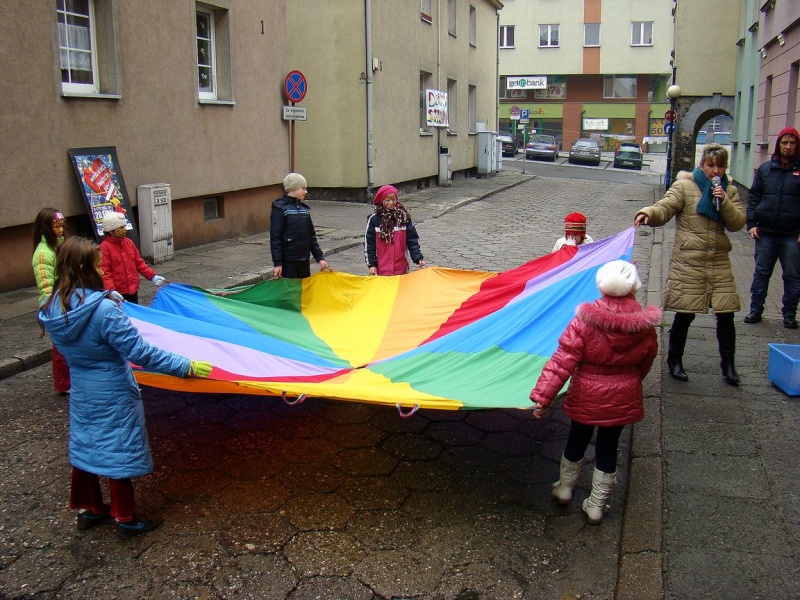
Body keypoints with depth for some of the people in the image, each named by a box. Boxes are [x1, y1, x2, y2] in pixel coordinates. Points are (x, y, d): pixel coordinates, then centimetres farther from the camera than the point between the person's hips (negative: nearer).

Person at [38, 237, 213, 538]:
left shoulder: (54, 309, -7)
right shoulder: (104, 310, -29)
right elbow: (140, 352, -28)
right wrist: (186, 366, -23)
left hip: (81, 391, 7)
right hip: (112, 395, -7)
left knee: (84, 447, 20)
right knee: (118, 454, 8)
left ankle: (88, 509, 38)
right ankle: (126, 519, 22)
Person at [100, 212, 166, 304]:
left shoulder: (129, 242, 8)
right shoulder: (104, 247, -12)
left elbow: (139, 263, 14)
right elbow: (104, 272, -17)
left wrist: (152, 276, 4)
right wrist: (111, 291, -30)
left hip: (133, 290, 7)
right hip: (118, 294, -7)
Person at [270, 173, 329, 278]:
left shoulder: (305, 208, 11)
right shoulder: (279, 208, -7)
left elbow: (311, 235, 15)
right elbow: (275, 237, -10)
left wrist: (319, 257, 10)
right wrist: (277, 263, -14)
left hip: (304, 260, 6)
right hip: (288, 261, -6)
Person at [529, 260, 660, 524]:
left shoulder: (585, 320, -23)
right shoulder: (645, 326, -12)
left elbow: (562, 361, -24)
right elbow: (646, 363, 5)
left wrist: (542, 396, -21)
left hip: (586, 396, -1)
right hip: (622, 399, 2)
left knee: (577, 440, 21)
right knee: (608, 448, 16)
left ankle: (564, 488, 42)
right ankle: (596, 505, 28)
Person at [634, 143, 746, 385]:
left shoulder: (729, 191, 12)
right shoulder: (684, 186, -2)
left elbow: (737, 223, 3)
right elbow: (664, 209, -14)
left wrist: (723, 201, -12)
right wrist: (648, 213, -35)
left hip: (719, 262, 4)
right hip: (688, 262, -4)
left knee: (726, 313, 3)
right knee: (685, 314, 2)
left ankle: (728, 363, 21)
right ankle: (674, 359, 22)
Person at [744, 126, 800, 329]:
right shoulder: (765, 169, 7)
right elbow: (754, 197, 9)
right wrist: (751, 223, 0)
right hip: (765, 232, 2)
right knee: (761, 272, 9)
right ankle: (755, 310, 20)